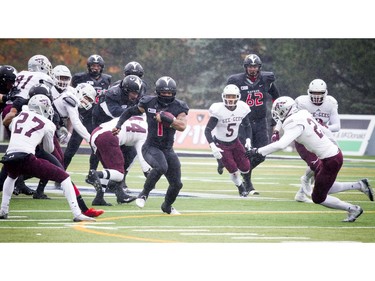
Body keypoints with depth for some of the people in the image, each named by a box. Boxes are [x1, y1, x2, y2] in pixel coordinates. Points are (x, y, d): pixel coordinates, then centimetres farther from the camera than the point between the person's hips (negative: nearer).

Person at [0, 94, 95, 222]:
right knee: (63, 176, 6)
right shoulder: (47, 125, 10)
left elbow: (11, 128, 43)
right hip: (26, 159, -5)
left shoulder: (19, 116, 21)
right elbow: (49, 149, 22)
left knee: (12, 176, 42)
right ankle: (77, 214, -5)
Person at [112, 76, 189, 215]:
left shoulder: (179, 107, -4)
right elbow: (131, 111, 12)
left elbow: (182, 126, -18)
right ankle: (144, 193, -15)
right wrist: (119, 125, 2)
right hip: (151, 147, -3)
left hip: (168, 150, 3)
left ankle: (167, 206, 37)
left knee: (176, 184, 7)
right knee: (161, 167, -35)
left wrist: (167, 119, -28)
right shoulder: (149, 103, -4)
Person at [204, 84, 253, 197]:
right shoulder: (218, 110, -26)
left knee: (245, 168, -2)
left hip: (235, 142, 4)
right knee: (233, 170, -9)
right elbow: (208, 130, -24)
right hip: (221, 144, -4)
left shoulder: (242, 109, -12)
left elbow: (247, 126, 6)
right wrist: (212, 146, -36)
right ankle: (241, 188, 21)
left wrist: (248, 139, -11)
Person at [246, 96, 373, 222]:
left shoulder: (296, 124, -22)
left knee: (318, 198, 5)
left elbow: (281, 145, -32)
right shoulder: (303, 115, 3)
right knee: (322, 188, 26)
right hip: (333, 152, 9)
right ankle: (359, 185, 28)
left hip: (331, 160, -9)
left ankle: (353, 209, 15)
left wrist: (258, 151, -26)